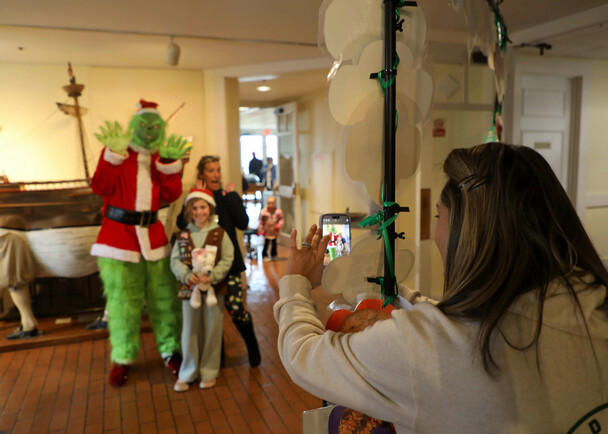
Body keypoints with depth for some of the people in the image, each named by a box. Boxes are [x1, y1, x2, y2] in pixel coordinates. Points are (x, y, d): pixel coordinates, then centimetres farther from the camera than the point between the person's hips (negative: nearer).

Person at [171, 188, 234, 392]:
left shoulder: (220, 234, -3)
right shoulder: (183, 235, 3)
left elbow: (227, 259, -8)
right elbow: (175, 260, 1)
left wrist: (212, 276, -21)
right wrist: (187, 275, -17)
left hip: (214, 288, -2)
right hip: (190, 289, 2)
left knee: (212, 331, 9)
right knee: (189, 331, 11)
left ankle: (209, 372, 25)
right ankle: (187, 373, 26)